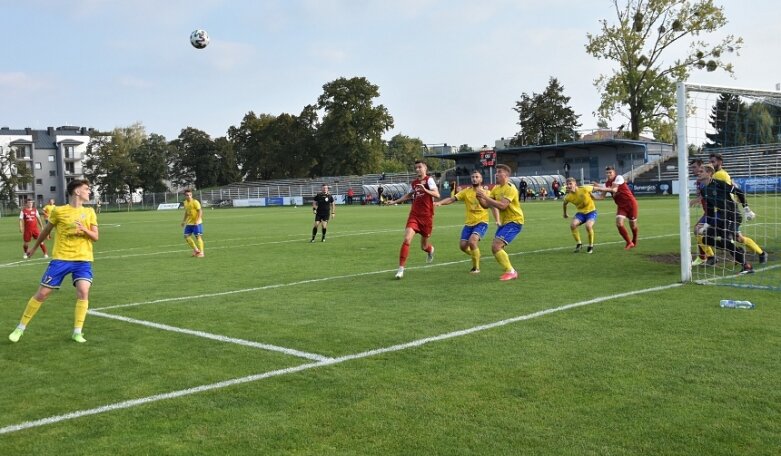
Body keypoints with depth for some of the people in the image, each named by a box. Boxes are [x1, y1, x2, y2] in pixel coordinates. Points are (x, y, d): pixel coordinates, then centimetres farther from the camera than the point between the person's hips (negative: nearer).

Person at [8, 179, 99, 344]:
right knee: (42, 293, 1)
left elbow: (95, 237, 3)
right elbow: (46, 230, 15)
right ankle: (20, 328, 18)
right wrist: (34, 247, 27)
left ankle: (77, 332, -9)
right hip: (61, 258, -1)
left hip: (83, 259, 1)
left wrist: (84, 229, -17)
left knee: (83, 291, -19)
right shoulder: (59, 211, -2)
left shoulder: (89, 212, 5)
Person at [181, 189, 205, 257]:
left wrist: (198, 220, -27)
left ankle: (201, 253, 2)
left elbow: (200, 211, -18)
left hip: (196, 223, -7)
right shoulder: (185, 202, 8)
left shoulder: (195, 202, -14)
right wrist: (184, 220, 19)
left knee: (198, 237, -6)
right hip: (189, 223, 7)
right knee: (186, 236, 6)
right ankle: (196, 250, 19)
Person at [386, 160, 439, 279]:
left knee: (424, 247, 9)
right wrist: (394, 202, 29)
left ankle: (430, 249, 49)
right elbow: (408, 195, 31)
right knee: (407, 239, -17)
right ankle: (401, 268, -14)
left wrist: (425, 189, -34)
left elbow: (437, 194, -20)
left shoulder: (429, 180, -6)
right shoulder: (414, 182, 11)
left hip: (427, 217, -3)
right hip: (414, 215, 3)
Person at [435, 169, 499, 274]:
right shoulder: (466, 191, 1)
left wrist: (497, 221, -12)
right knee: (463, 245, -3)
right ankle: (476, 256, 32)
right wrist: (440, 203, -24)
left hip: (481, 223, -4)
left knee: (472, 241, -25)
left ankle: (476, 268, -5)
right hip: (469, 223, 4)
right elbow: (452, 198, -7)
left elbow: (494, 207, 1)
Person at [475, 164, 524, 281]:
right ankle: (511, 271, 21)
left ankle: (511, 271, -8)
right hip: (504, 222, 9)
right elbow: (486, 205, 7)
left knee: (496, 246, -19)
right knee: (495, 247, 8)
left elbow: (502, 205, -29)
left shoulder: (510, 188, -17)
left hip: (514, 222, -9)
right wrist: (479, 197, -13)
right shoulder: (496, 188, 9)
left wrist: (485, 196, -28)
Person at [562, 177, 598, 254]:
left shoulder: (584, 189, -22)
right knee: (573, 225, -22)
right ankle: (579, 243, 1)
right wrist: (565, 213, 25)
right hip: (580, 213, 4)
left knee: (588, 226, -29)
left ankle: (591, 246, -5)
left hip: (591, 211, -3)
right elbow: (565, 204, 13)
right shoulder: (568, 197, -10)